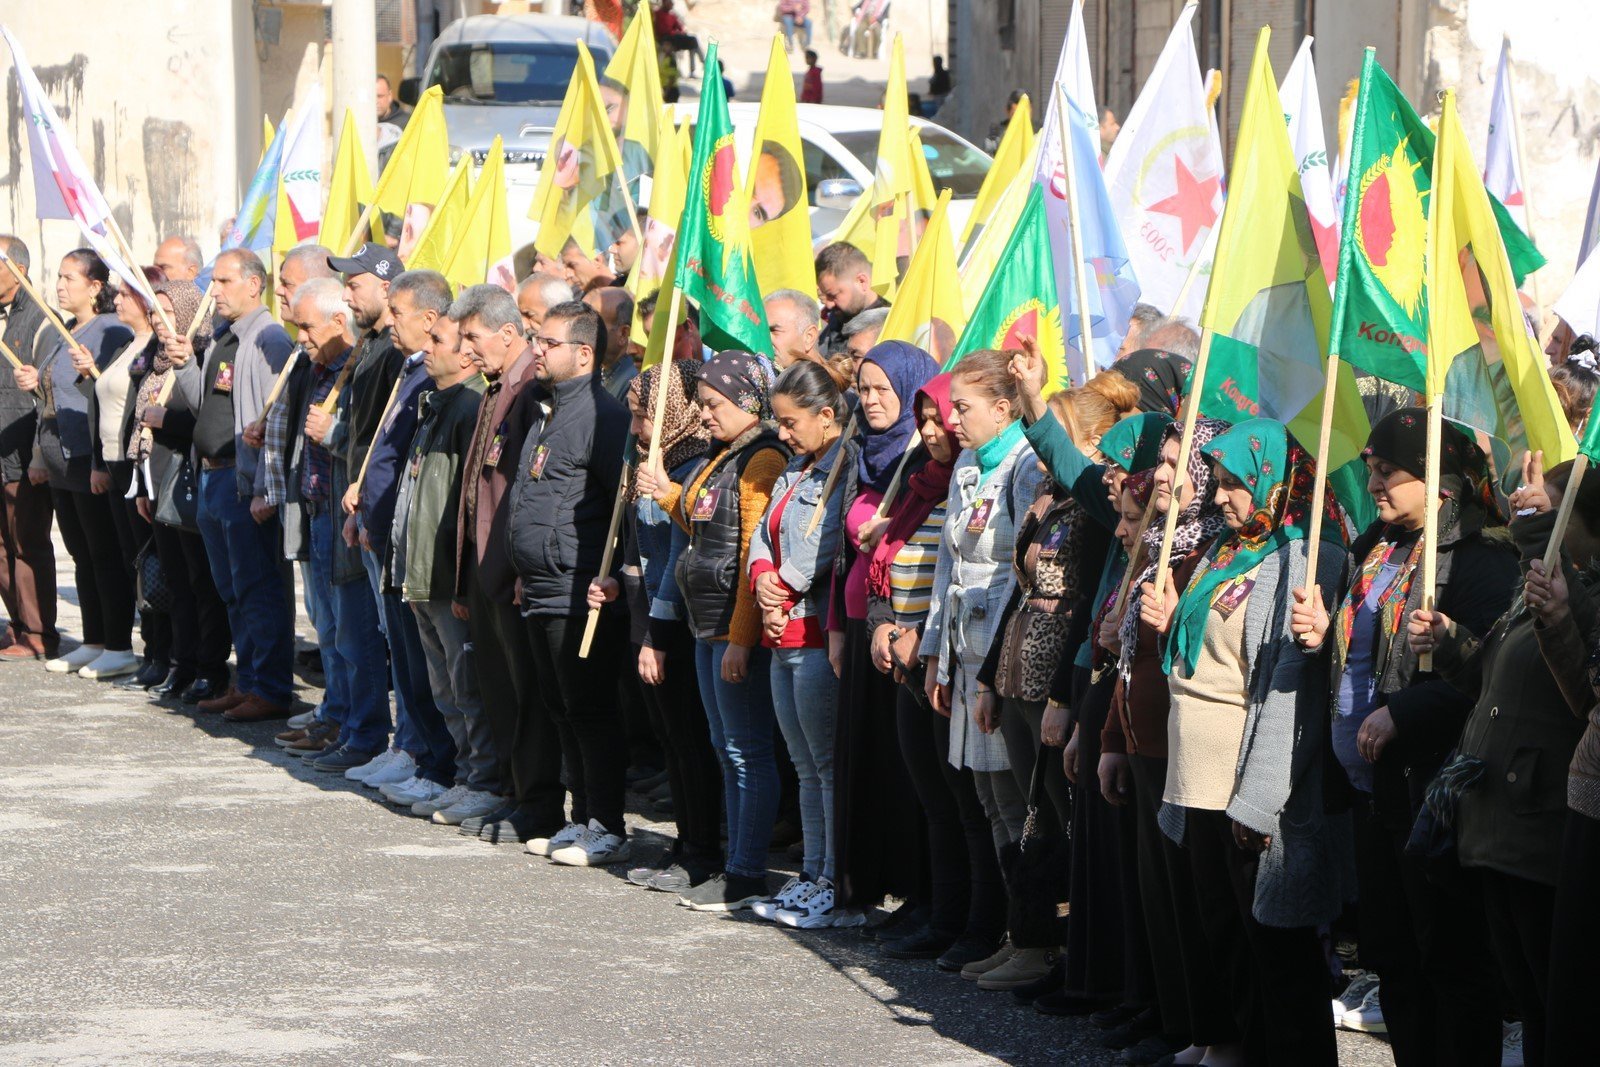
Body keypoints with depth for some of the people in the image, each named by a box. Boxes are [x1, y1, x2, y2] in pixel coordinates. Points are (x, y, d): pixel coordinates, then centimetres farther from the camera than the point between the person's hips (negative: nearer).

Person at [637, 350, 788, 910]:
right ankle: (736, 868, 20)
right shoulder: (719, 458, 14)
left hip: (741, 629, -10)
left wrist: (740, 638, -21)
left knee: (747, 752, -5)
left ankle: (748, 877, -2)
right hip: (709, 626, 10)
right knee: (728, 751, 14)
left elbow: (757, 555, -19)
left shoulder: (764, 460, -15)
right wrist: (669, 495, 11)